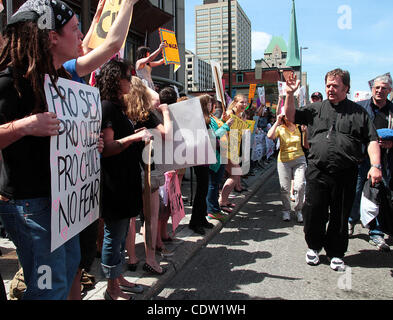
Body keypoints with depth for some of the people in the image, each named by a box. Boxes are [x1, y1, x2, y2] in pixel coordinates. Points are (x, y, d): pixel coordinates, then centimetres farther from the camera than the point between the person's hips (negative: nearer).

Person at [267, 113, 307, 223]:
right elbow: (270, 136, -21)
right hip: (283, 161, -1)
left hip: (299, 159, 1)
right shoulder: (280, 129, 0)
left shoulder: (299, 128, 5)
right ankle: (286, 210, 22)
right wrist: (277, 122, -15)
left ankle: (298, 210, 11)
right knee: (285, 188, 3)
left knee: (300, 186, -9)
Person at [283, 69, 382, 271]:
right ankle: (314, 246, 29)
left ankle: (335, 253, 26)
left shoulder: (358, 112, 8)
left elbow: (372, 140, 5)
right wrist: (290, 94, -3)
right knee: (314, 213, 5)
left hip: (345, 174, -1)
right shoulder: (316, 109, 13)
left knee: (340, 216, 8)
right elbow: (291, 117, 10)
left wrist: (375, 165, -8)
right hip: (317, 171, 1)